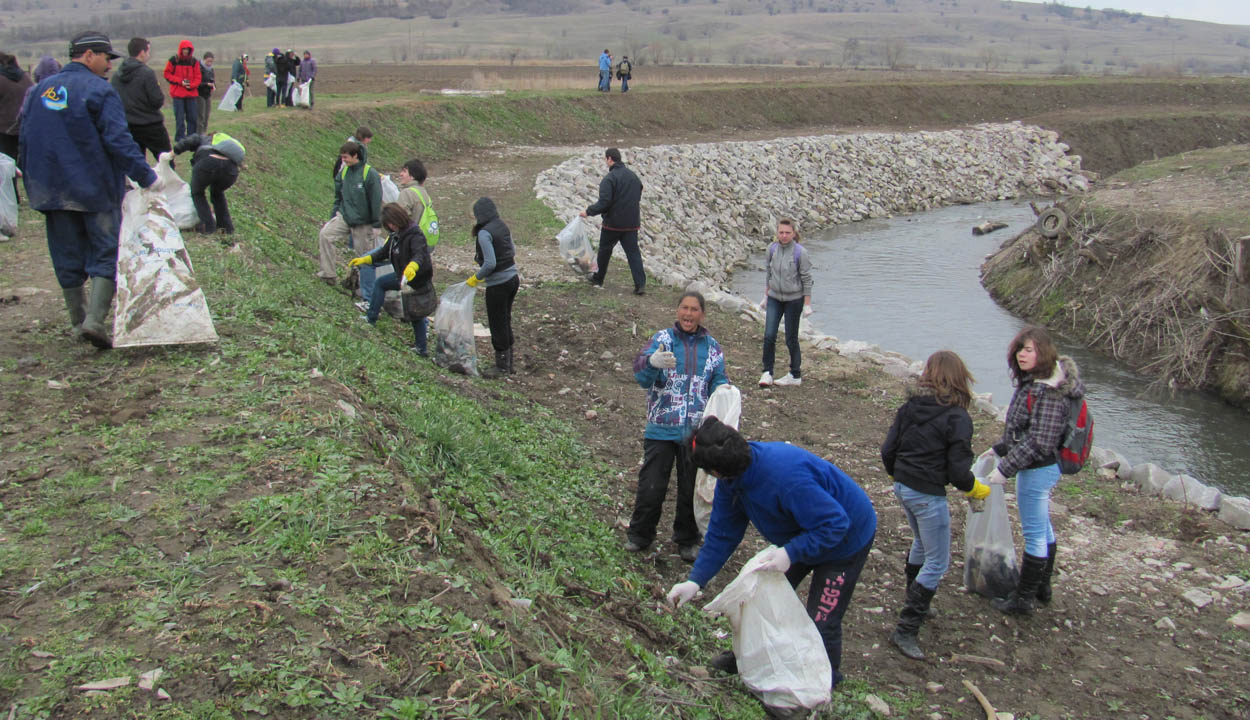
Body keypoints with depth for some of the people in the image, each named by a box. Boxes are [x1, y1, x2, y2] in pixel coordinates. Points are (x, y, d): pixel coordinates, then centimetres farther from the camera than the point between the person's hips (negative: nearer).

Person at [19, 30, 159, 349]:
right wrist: (147, 176, -13)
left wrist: (33, 182, 24)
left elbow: (25, 140, 16)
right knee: (106, 255, -1)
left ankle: (79, 320, 22)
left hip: (52, 190, 6)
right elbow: (118, 141, -17)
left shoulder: (41, 89, 11)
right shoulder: (99, 90, -10)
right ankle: (95, 320, -14)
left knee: (67, 259, 13)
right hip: (96, 190, -6)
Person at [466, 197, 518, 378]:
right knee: (505, 322, 18)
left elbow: (490, 263, -23)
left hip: (498, 285, -8)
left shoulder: (484, 233, -18)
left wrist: (476, 278, -8)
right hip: (513, 279, 8)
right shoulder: (503, 227, 6)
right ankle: (508, 363, 27)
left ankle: (502, 367, 14)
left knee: (497, 324, 5)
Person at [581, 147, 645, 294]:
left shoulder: (609, 178, -15)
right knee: (633, 252, 3)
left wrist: (588, 211, -9)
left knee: (604, 250, 14)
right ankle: (640, 284, -9)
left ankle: (598, 279, 29)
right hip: (632, 223, 5)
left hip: (613, 223, -5)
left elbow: (604, 202, -21)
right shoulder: (633, 176, 9)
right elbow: (638, 197, 18)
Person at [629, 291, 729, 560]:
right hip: (661, 429, -2)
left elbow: (719, 380, 7)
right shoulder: (661, 339, -3)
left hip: (697, 431, 2)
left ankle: (687, 540, 30)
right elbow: (641, 375, -16)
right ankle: (639, 535, 24)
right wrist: (652, 362, -39)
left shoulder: (712, 347, 6)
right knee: (651, 486, 3)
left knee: (692, 489, 12)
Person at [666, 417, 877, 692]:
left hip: (846, 538, -8)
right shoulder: (731, 479, -15)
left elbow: (835, 524, -37)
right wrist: (695, 580, -14)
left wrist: (790, 553, -42)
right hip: (801, 534, 8)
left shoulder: (786, 477, -43)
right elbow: (722, 535, -6)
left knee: (821, 622, -3)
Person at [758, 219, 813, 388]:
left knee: (791, 339, 4)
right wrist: (766, 295, 13)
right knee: (769, 335, -6)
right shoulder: (772, 249, -1)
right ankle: (767, 372, 6)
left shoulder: (800, 252, -13)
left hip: (794, 300, -3)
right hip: (775, 298, 3)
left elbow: (807, 279, -8)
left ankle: (795, 375, 18)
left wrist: (807, 304, -7)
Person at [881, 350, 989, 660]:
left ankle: (914, 604, 45)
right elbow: (958, 471, -16)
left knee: (922, 545, 29)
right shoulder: (957, 417, -16)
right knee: (937, 563, 3)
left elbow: (888, 450, 4)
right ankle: (905, 630, 0)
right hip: (928, 496, -7)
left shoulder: (909, 407, 1)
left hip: (902, 488, 7)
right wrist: (978, 490, 4)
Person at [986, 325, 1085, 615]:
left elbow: (1039, 442, -27)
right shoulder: (1032, 381, 5)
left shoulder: (1048, 390, -25)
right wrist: (1000, 449, 18)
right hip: (1041, 468, 10)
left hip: (1037, 469, -10)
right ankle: (1042, 588, 37)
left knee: (1034, 533, 2)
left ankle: (1023, 598, 15)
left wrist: (1005, 469, -23)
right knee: (1043, 528, 22)